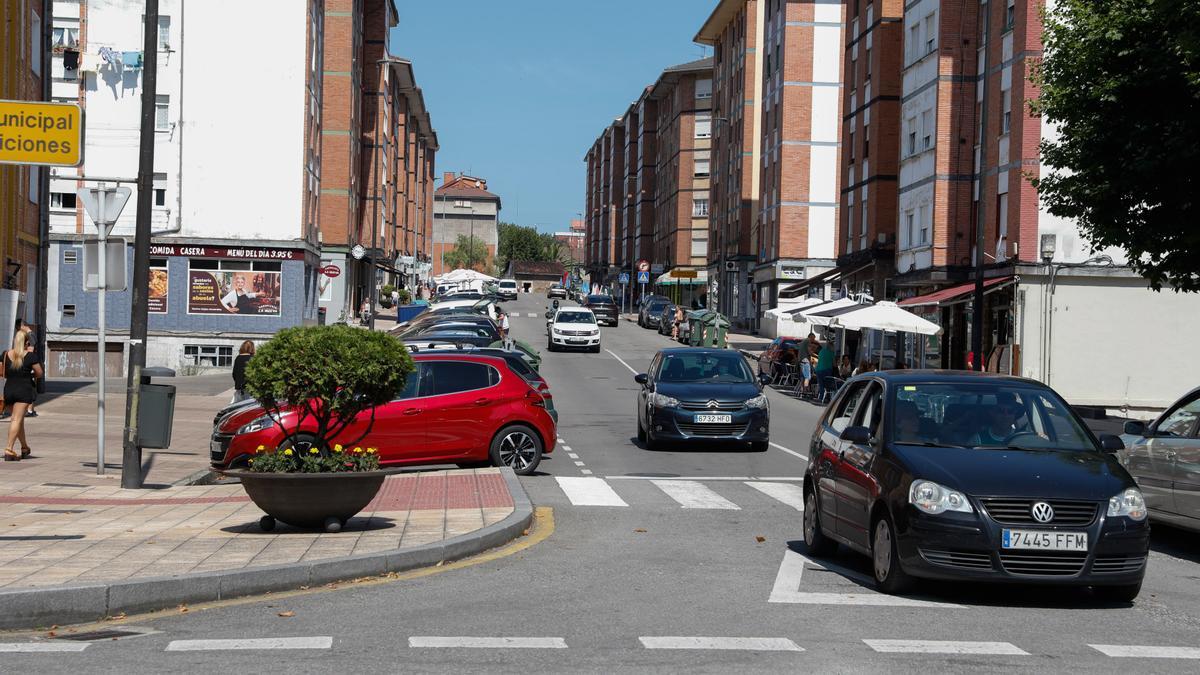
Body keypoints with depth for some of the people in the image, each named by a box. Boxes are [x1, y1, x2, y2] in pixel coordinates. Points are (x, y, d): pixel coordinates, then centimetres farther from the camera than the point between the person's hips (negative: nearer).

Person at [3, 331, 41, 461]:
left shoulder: (6, 355, 4)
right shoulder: (30, 355, -8)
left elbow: (4, 374, 9)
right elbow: (39, 373, -2)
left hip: (9, 389, 5)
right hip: (24, 390, -5)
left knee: (19, 419, 18)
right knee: (17, 419, -7)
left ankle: (25, 448, 31)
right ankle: (8, 450, -16)